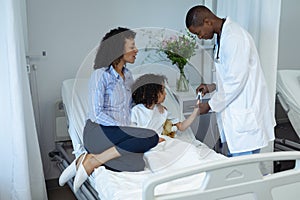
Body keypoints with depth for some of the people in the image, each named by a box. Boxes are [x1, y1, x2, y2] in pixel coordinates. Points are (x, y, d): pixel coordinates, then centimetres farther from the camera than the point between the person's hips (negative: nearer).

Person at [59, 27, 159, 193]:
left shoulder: (128, 75, 16)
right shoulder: (100, 75, -7)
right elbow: (96, 114, -13)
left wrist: (129, 129, 7)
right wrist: (123, 129, -17)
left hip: (118, 135, 7)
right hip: (99, 132, -7)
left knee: (136, 165, -24)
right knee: (152, 137, -26)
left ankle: (88, 159, -7)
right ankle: (94, 160, -18)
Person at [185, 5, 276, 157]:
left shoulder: (234, 37, -19)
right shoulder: (222, 37, 13)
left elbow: (236, 81, -21)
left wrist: (210, 105, -12)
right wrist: (211, 87, 10)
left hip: (246, 117, -10)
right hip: (235, 116, 10)